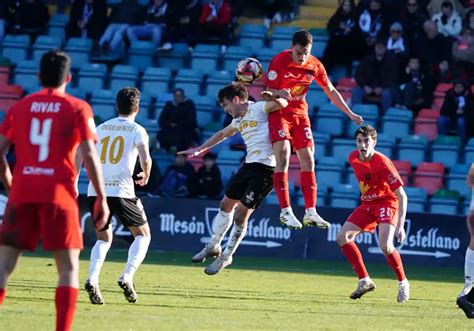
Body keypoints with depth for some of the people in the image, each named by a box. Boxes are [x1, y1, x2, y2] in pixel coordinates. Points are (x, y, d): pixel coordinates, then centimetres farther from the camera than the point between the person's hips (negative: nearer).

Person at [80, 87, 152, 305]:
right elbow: (145, 159, -11)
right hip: (121, 191, -4)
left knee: (104, 238, 19)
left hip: (95, 191, 4)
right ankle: (127, 277, -7)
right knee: (143, 235, 14)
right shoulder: (137, 131, 2)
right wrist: (146, 175, 10)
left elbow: (79, 154, 10)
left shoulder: (101, 128, 15)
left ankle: (92, 280, -6)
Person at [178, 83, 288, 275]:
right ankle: (214, 247, 33)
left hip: (265, 169, -9)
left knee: (241, 214, -5)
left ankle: (226, 257, 9)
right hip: (249, 165, 9)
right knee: (226, 205, 16)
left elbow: (282, 103, -24)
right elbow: (222, 134, 34)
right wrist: (199, 150, 42)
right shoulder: (239, 120, 17)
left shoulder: (259, 109, -9)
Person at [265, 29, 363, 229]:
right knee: (283, 157, -18)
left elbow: (330, 91, 9)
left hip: (300, 113, 5)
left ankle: (310, 212, 4)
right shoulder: (279, 61, -17)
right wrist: (279, 94, -37)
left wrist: (350, 114, 9)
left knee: (308, 160, 1)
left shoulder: (315, 65, -3)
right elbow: (268, 91, -14)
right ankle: (285, 211, -18)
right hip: (279, 112, -5)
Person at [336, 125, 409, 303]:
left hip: (387, 203, -7)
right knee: (342, 237, -7)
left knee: (385, 246, -27)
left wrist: (400, 225, -30)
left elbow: (401, 195, -23)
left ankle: (403, 283, -4)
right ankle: (365, 281, -1)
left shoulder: (383, 163, -24)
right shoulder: (353, 158, -4)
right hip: (367, 204, 7)